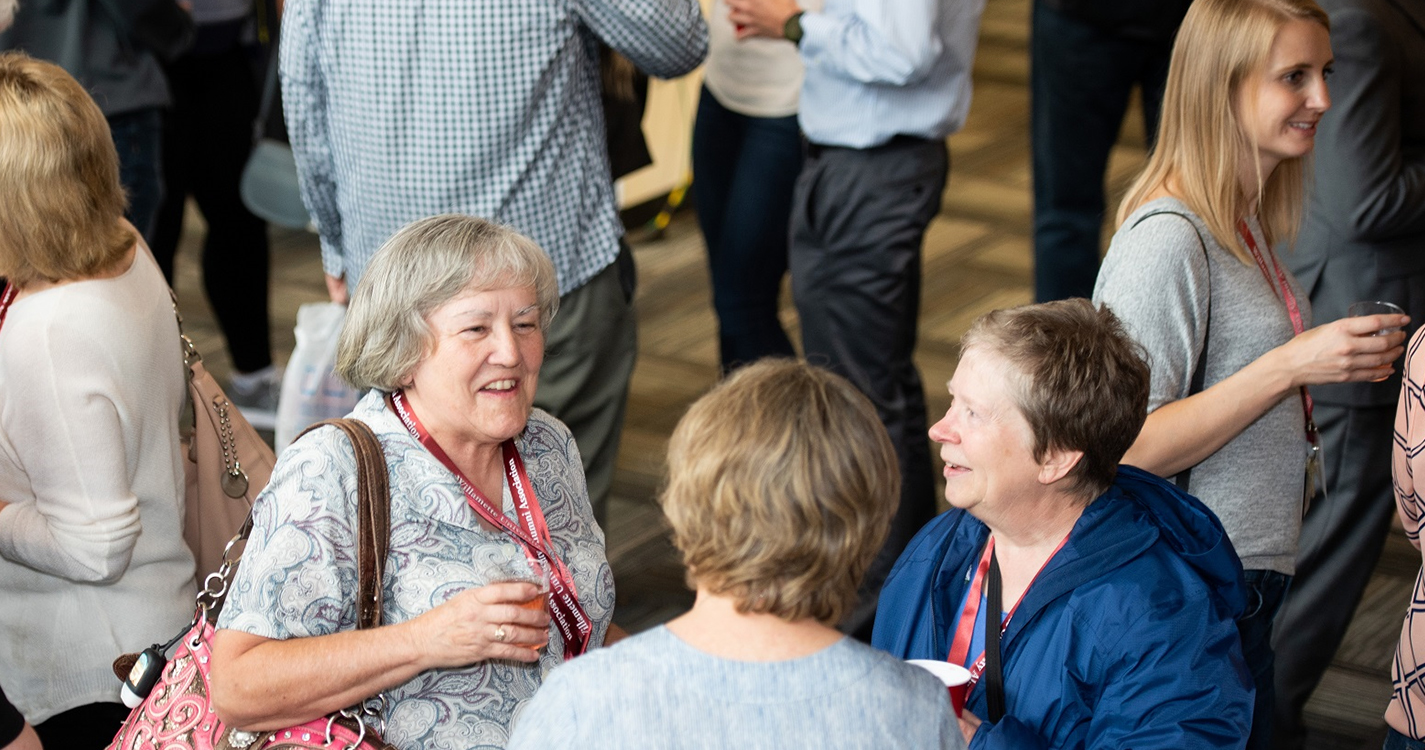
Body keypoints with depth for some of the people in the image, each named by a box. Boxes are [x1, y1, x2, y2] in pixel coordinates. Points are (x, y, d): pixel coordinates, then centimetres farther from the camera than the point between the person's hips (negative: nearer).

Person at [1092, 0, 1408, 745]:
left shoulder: (1242, 219, 8)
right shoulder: (1166, 238, -21)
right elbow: (1133, 449, -23)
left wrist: (1334, 363, 5)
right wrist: (1290, 365, -26)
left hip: (1247, 569, 9)